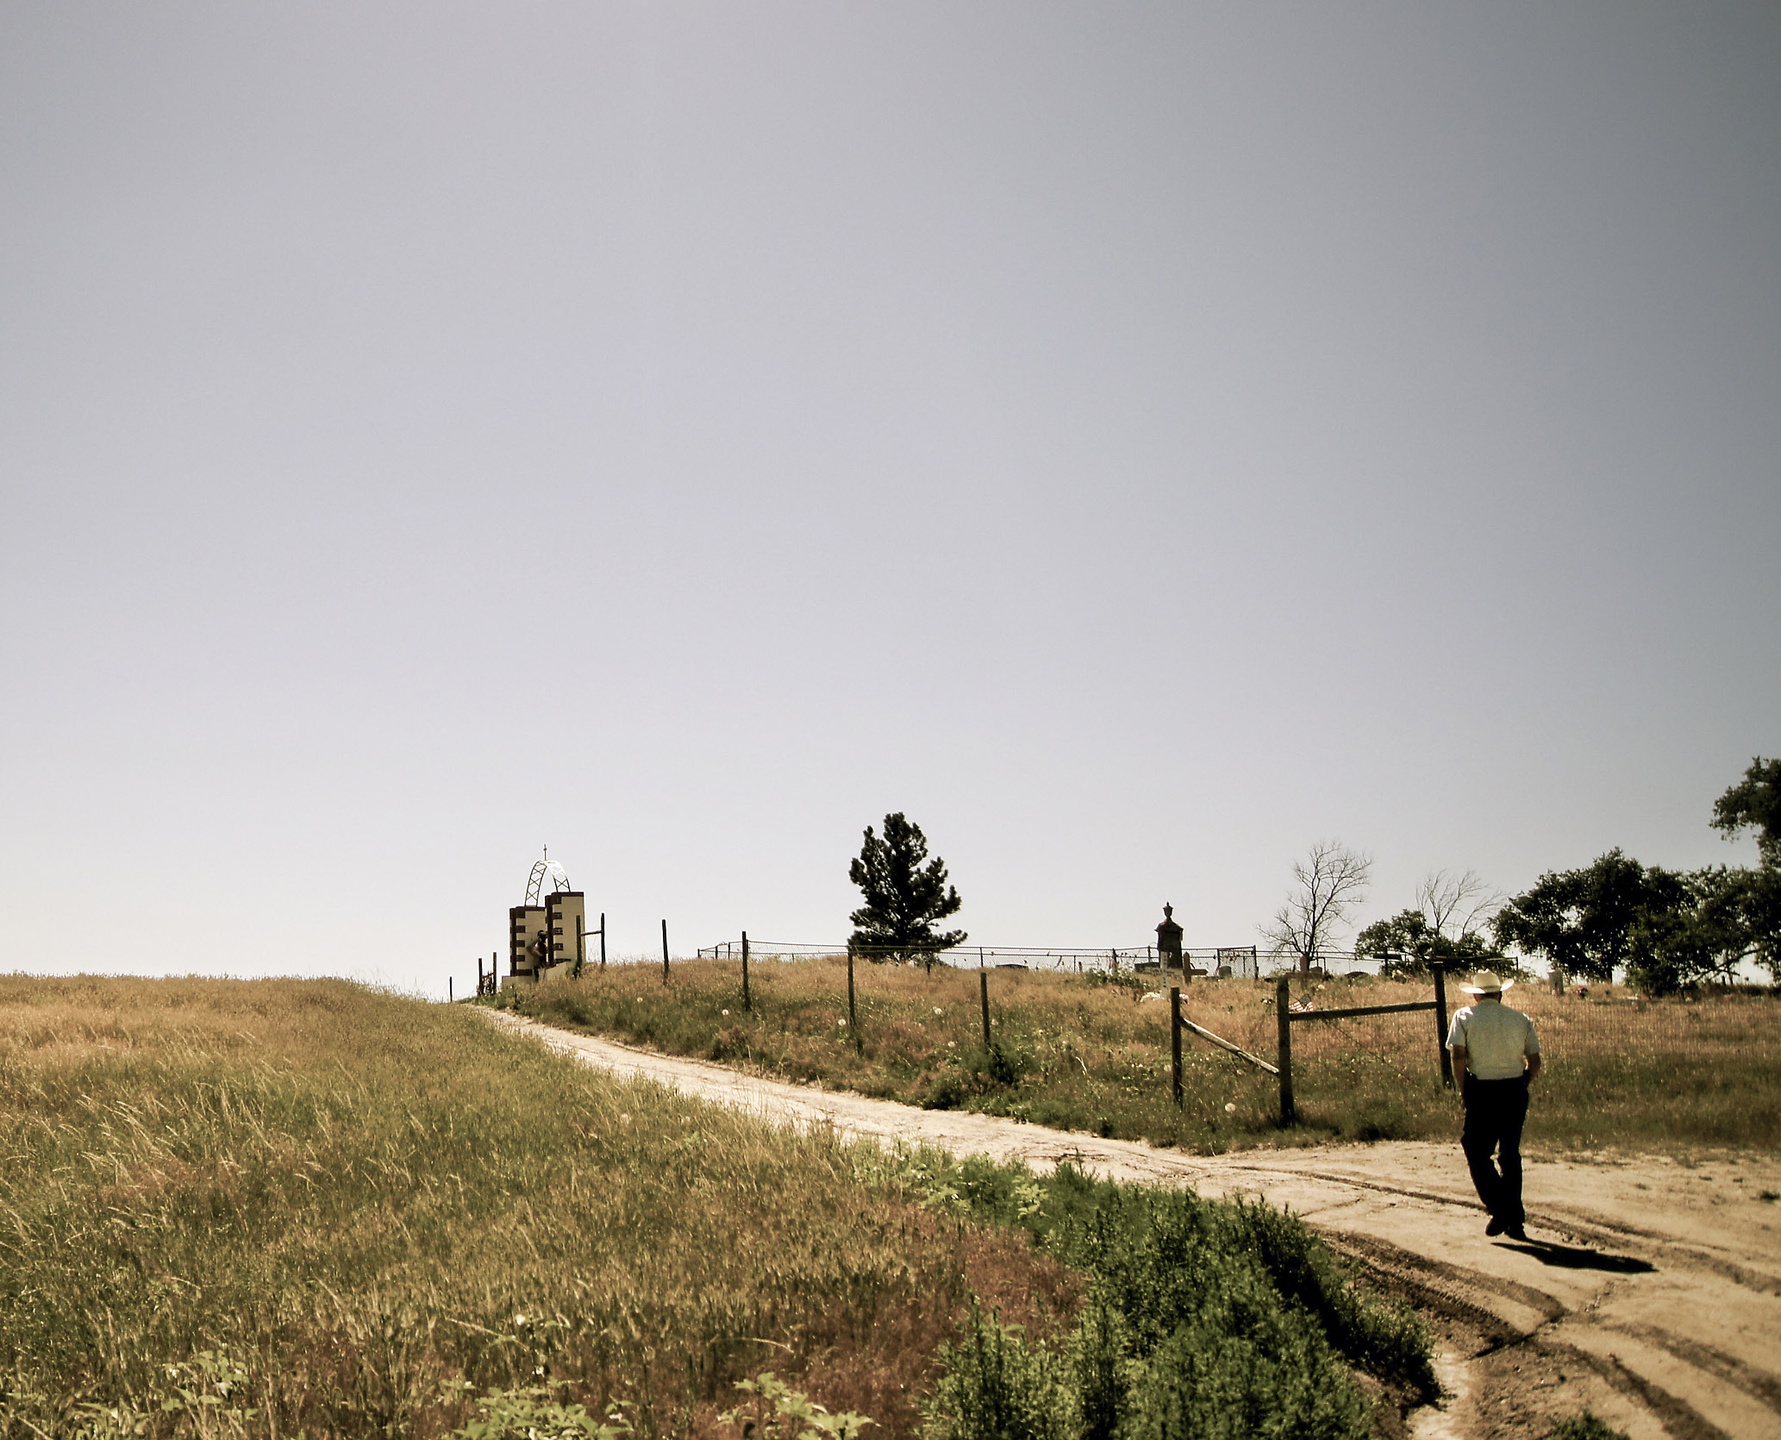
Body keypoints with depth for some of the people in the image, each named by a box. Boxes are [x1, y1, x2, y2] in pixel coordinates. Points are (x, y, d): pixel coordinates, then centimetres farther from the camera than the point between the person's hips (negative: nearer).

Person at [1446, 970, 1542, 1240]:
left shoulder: (1465, 1017, 1)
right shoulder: (1521, 1019, 9)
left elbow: (1458, 1056, -11)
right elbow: (1535, 1062, 5)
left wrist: (1464, 1091, -1)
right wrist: (1520, 1087, 16)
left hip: (1481, 1090, -3)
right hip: (1515, 1091, 4)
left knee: (1477, 1154, 5)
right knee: (1510, 1155, 13)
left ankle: (1500, 1209, -9)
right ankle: (1515, 1221, 14)